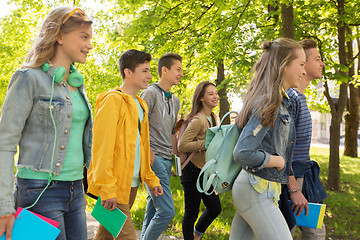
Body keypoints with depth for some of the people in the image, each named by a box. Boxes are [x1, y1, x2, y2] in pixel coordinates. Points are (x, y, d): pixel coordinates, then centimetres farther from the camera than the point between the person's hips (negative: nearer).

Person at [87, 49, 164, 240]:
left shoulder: (139, 105, 17)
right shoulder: (113, 100, -11)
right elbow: (102, 146, -17)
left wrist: (151, 179, 17)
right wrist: (107, 187, -21)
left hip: (131, 184, 8)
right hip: (114, 187, -8)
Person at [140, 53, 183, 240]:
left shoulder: (175, 100, 19)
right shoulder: (150, 93, -6)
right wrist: (150, 155, -17)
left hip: (167, 160, 8)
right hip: (153, 159, -8)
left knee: (153, 210, 11)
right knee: (167, 211, -12)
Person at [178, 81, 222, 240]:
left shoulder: (212, 118, 11)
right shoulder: (198, 120, -17)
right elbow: (182, 145, -24)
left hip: (206, 171, 9)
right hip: (193, 170, -9)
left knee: (215, 208, 14)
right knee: (192, 212, 1)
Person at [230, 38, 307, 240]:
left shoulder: (282, 102, 12)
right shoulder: (268, 103, -18)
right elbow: (243, 153, -24)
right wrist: (277, 161, -10)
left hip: (263, 190, 9)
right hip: (258, 190, -9)